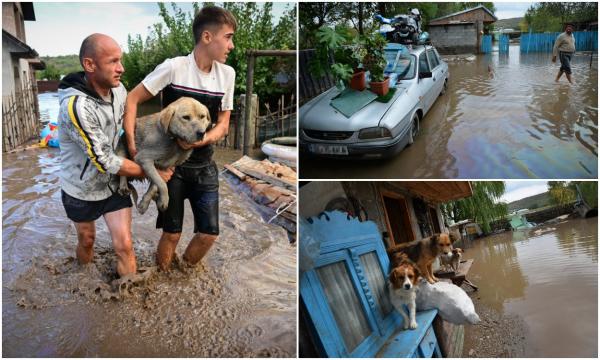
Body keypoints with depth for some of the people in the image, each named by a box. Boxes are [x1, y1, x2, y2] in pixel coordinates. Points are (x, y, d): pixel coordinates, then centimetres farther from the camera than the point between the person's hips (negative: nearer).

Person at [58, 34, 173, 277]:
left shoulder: (118, 90, -12)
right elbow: (105, 161, -28)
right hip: (82, 189, -3)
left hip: (114, 183, 4)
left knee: (124, 245, -2)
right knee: (87, 241, 20)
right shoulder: (76, 106, -33)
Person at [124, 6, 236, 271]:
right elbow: (133, 99, -7)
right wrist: (131, 142, -15)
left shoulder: (227, 74, -1)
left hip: (204, 165, 4)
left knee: (209, 233, 3)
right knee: (172, 233, 3)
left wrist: (201, 140, -17)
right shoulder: (174, 67, -13)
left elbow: (223, 125, 2)